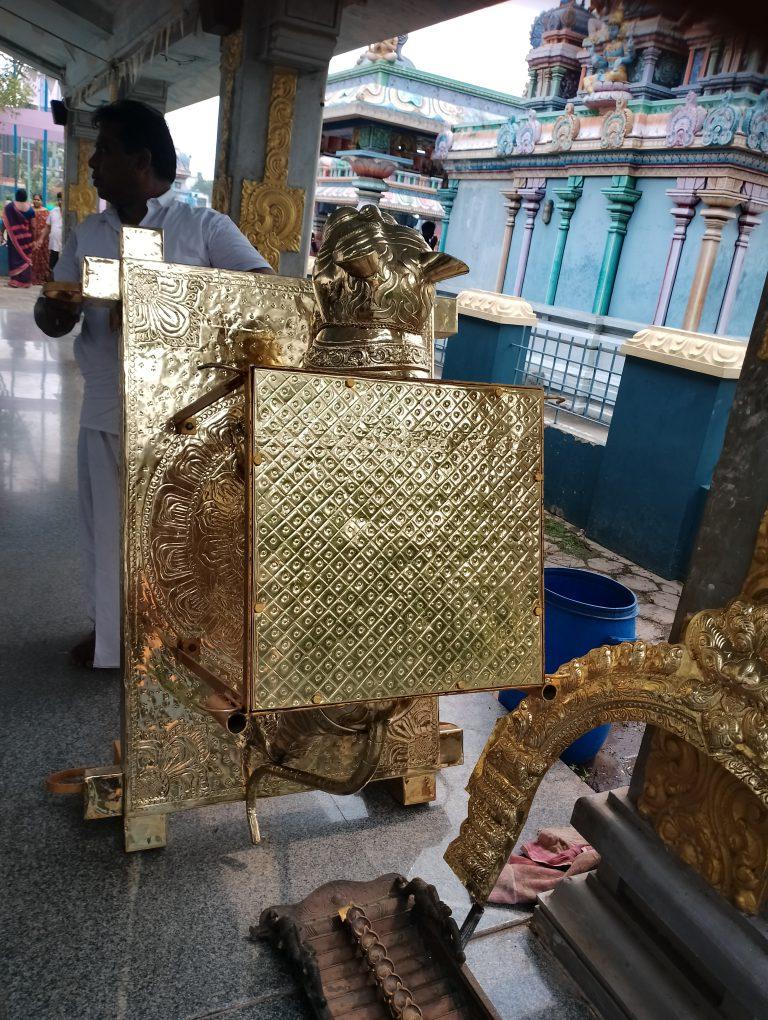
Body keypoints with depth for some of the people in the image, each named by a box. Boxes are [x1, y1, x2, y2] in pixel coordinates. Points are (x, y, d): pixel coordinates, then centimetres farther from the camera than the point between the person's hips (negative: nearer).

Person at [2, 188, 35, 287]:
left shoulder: (9, 207, -7)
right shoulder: (30, 208, -3)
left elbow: (5, 223, -5)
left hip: (14, 236, -1)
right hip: (26, 237, 1)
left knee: (15, 257, 5)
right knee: (26, 257, 9)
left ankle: (15, 280, 3)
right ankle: (25, 280, 11)